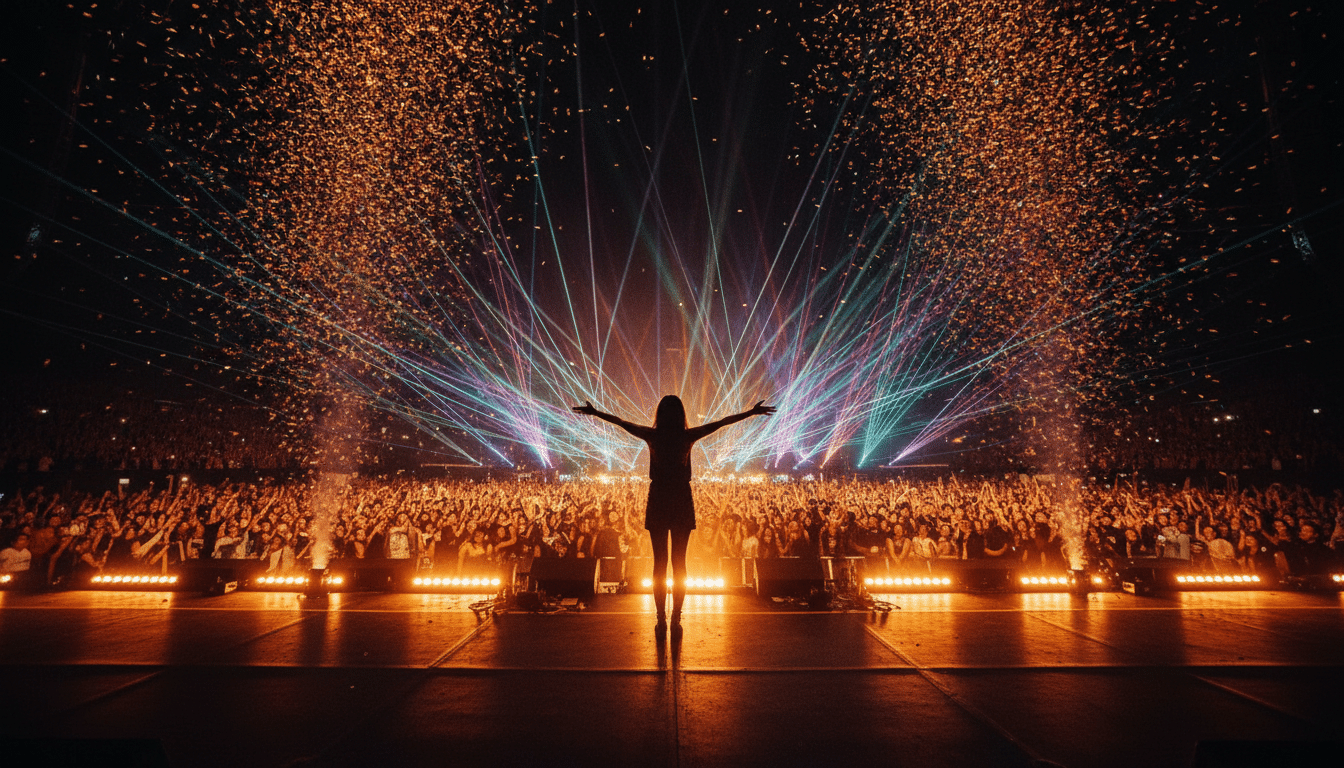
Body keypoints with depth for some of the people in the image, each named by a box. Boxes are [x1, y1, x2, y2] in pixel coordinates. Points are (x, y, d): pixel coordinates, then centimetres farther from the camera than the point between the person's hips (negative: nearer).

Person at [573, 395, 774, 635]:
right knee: (679, 562, 8)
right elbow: (722, 422, 3)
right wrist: (753, 411, 12)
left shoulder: (652, 435, -4)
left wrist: (594, 412, 23)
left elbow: (621, 422, 9)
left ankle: (661, 620, 12)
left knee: (659, 562, 7)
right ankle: (676, 620, 12)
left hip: (657, 503, 0)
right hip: (682, 503, 0)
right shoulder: (688, 436, -5)